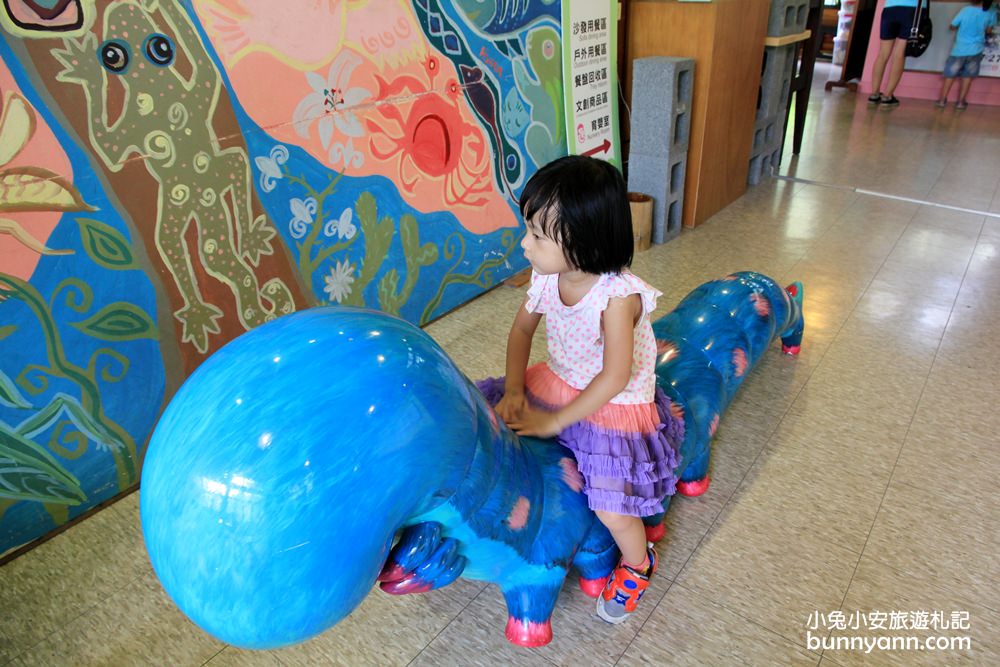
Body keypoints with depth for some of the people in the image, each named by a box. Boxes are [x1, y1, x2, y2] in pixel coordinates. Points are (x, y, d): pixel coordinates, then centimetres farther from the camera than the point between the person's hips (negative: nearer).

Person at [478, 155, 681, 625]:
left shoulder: (618, 296, -29)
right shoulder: (546, 277, -11)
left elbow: (615, 378, -28)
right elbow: (521, 330, 4)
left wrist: (554, 421, -22)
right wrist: (513, 389, -9)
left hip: (615, 406, -6)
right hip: (556, 384, 6)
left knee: (612, 509, -16)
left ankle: (637, 563, 21)